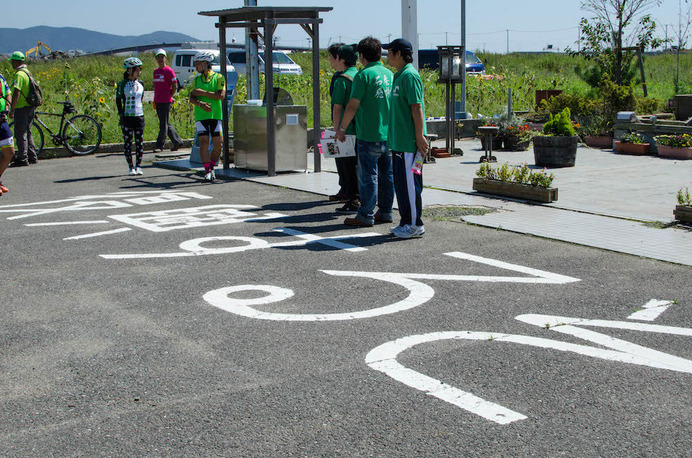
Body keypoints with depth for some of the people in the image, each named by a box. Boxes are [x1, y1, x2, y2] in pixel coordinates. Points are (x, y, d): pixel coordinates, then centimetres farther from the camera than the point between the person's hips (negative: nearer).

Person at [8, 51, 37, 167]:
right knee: (27, 133, 16)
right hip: (30, 107, 9)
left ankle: (22, 159, -3)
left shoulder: (19, 74, -15)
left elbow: (16, 93, -22)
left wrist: (11, 110, -19)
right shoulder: (27, 72, 14)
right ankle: (32, 157, 18)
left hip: (22, 108, -9)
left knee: (20, 134, -4)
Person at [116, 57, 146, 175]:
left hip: (139, 116, 3)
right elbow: (118, 100, 1)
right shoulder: (123, 84, -5)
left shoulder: (140, 84, 7)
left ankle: (138, 166, 9)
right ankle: (131, 167, 7)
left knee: (139, 143, 3)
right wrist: (121, 114, -4)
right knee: (128, 143, 1)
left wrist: (141, 110, 13)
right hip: (127, 117, -3)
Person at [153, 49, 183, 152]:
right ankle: (177, 141, 22)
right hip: (157, 101, 8)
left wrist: (169, 96, -1)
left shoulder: (169, 71, -7)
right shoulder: (155, 71, 15)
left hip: (166, 101, -8)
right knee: (166, 124, 12)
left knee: (163, 125, -4)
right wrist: (155, 99, 15)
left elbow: (175, 86, -5)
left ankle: (159, 145, -2)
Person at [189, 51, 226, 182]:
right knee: (203, 142, -10)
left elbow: (221, 95, -10)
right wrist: (200, 104, -17)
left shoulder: (218, 78, 3)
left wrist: (203, 92, -10)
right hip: (201, 116, 2)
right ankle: (207, 171, -9)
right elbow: (191, 98, 5)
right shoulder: (196, 80, 14)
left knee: (217, 144, -3)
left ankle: (212, 167, 17)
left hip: (216, 115, -2)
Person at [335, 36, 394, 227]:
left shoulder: (364, 75, -12)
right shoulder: (389, 74, 9)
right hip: (389, 133, 7)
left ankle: (366, 216, 2)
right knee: (386, 174, 12)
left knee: (368, 176, -2)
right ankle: (385, 212, 19)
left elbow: (353, 106, -14)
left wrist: (341, 128, -5)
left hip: (369, 135, -7)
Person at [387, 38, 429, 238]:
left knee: (409, 182, -5)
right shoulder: (398, 76, 17)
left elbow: (417, 108, -18)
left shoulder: (410, 75, -13)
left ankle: (415, 225, 1)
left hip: (409, 142, -10)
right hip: (398, 141, 10)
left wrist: (420, 137, -21)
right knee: (400, 183, 13)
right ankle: (406, 222, 20)